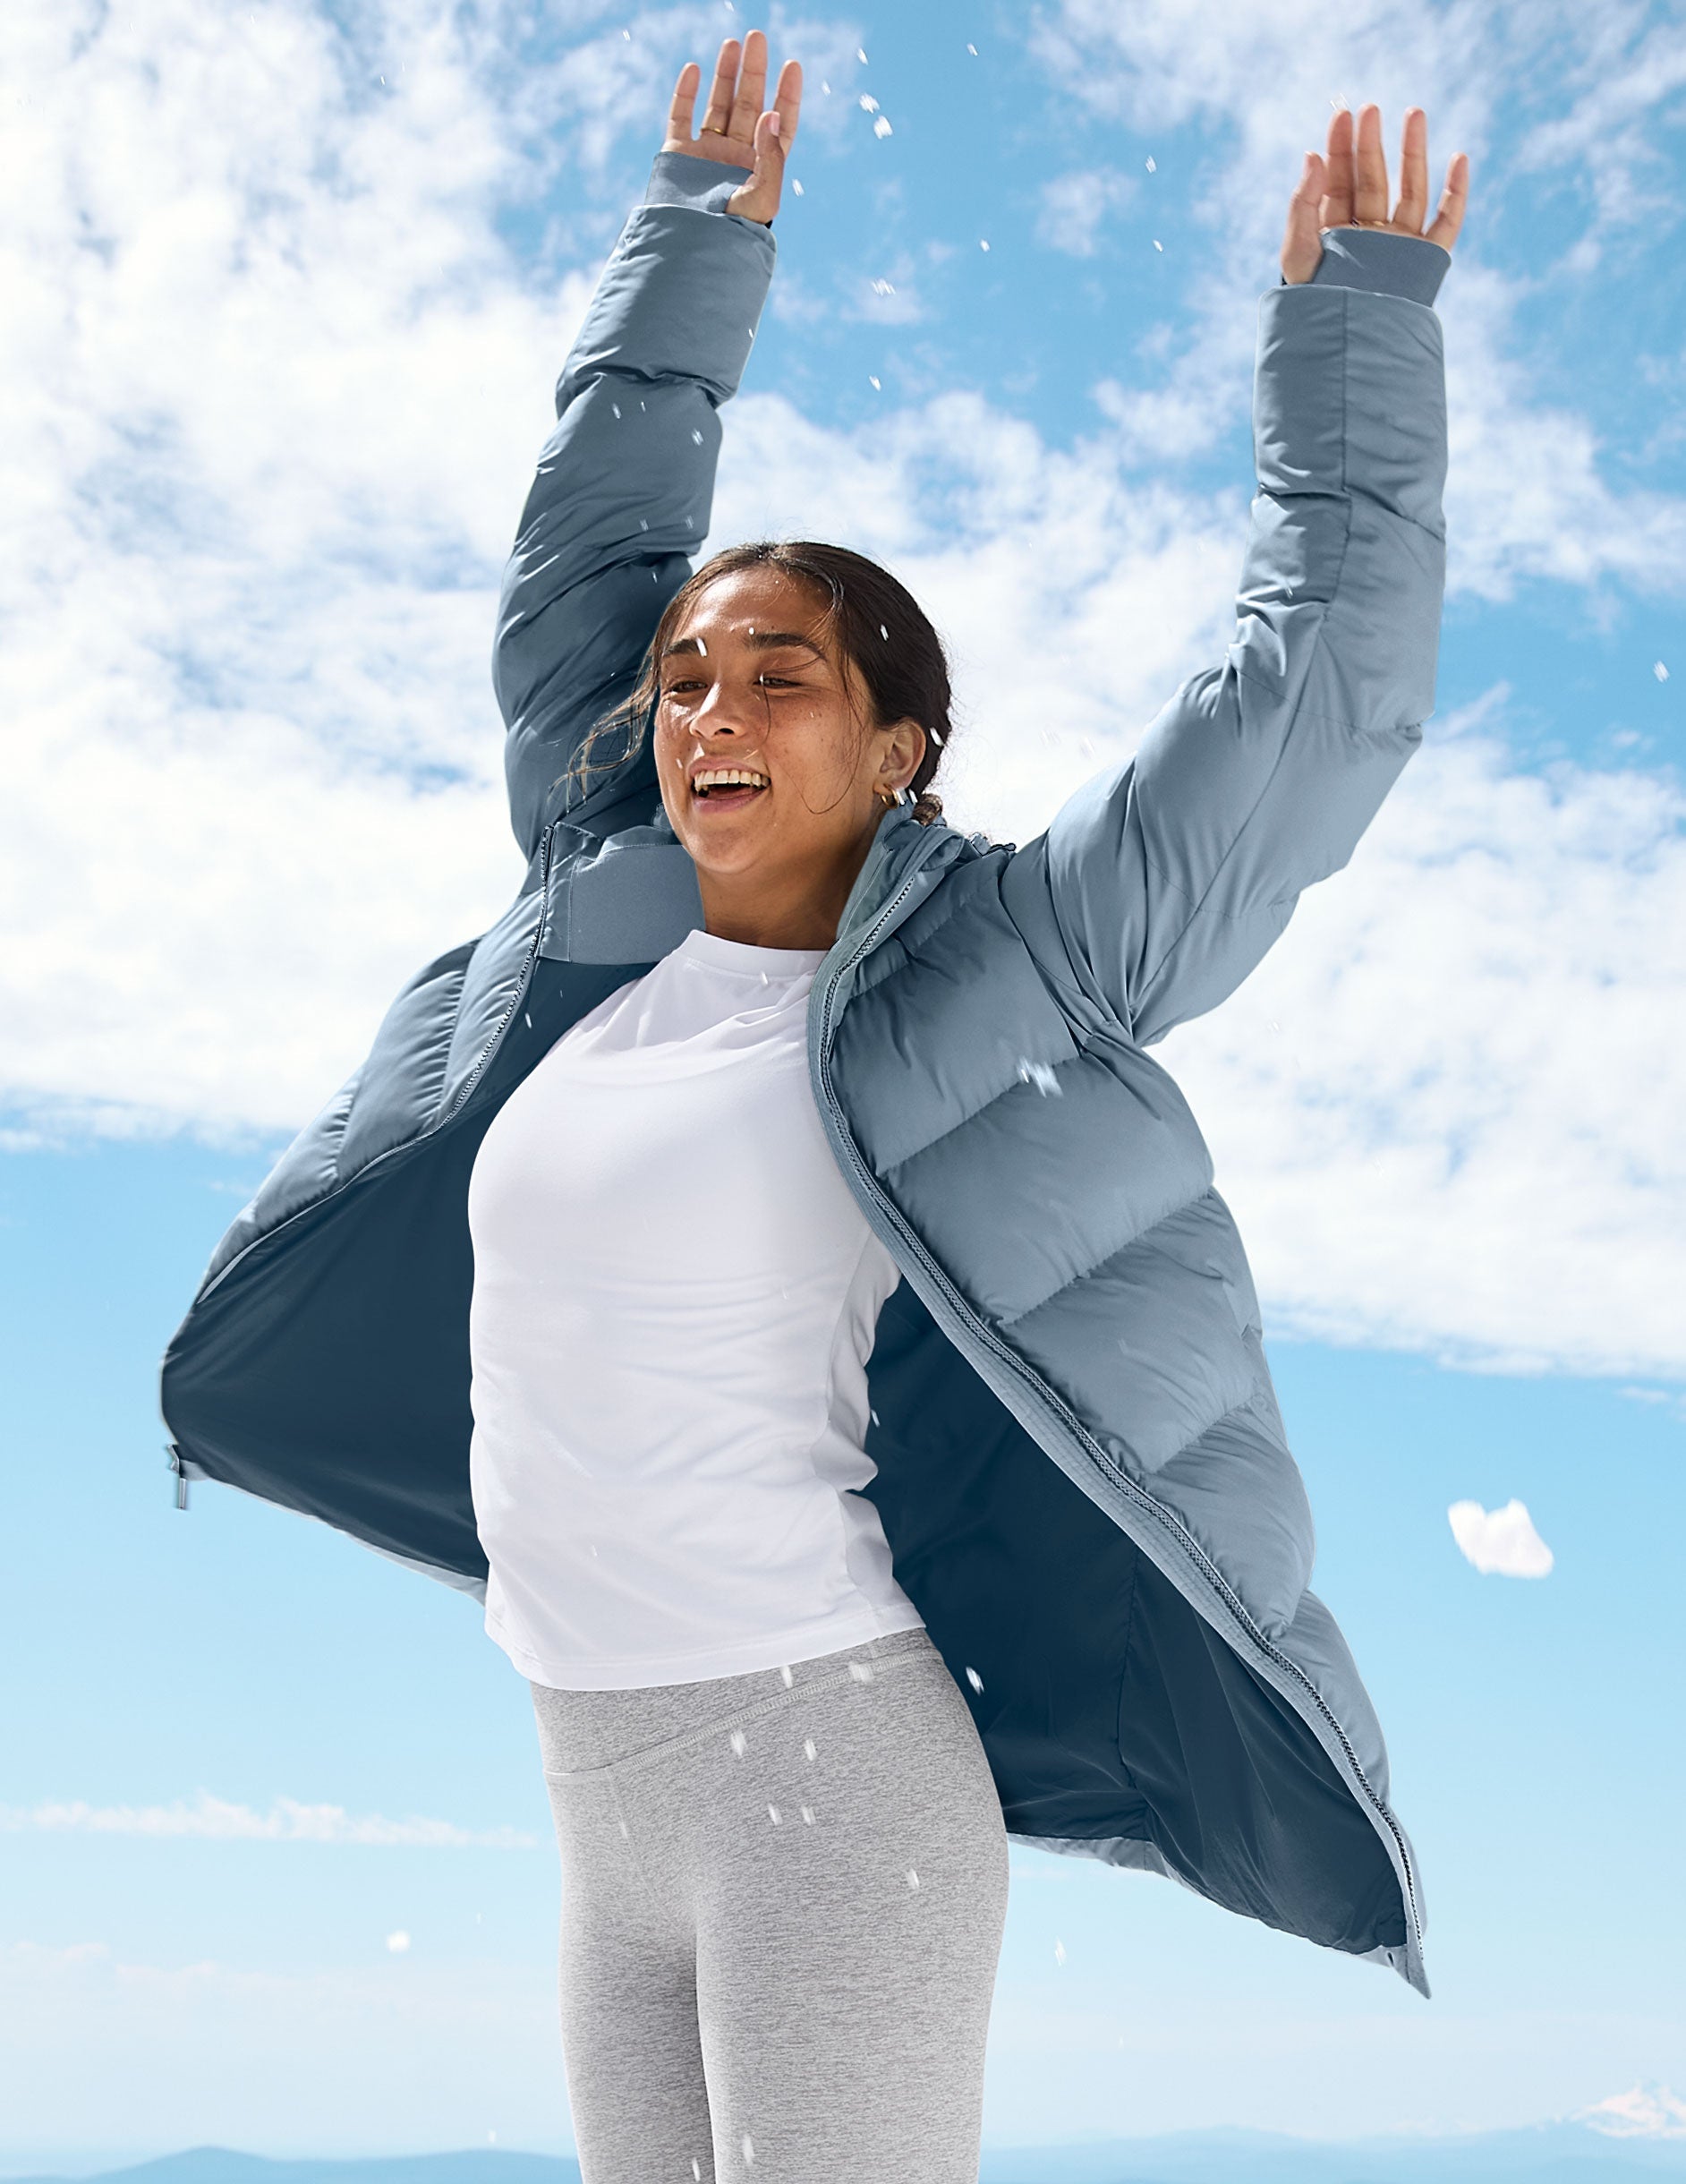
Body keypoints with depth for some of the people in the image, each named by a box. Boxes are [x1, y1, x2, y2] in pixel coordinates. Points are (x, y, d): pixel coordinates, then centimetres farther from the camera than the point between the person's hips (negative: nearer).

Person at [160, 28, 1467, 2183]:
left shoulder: (988, 959, -4)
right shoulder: (605, 918, 10)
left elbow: (1325, 680, -2)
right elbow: (583, 546, 21)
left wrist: (1352, 310, 6)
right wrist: (702, 227, 27)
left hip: (830, 1756, -6)